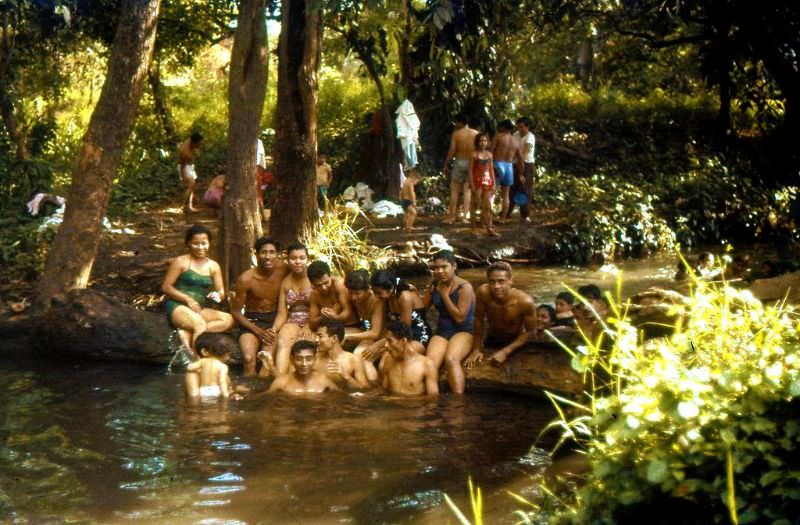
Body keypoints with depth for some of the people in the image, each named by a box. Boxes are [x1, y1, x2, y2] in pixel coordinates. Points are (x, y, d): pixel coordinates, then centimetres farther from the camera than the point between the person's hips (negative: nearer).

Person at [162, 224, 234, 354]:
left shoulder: (213, 266, 13)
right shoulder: (181, 262, -1)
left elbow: (222, 293, 11)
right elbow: (166, 287, -3)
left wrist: (218, 296, -15)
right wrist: (188, 299, -14)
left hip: (199, 309, 6)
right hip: (178, 307, -6)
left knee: (228, 319, -20)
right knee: (200, 325, -35)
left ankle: (186, 333, -27)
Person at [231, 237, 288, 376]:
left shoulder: (283, 270, -9)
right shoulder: (246, 279, -14)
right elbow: (236, 311, -5)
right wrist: (259, 331, -16)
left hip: (275, 319, 1)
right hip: (252, 321, -1)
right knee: (248, 359, -28)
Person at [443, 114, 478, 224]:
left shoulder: (456, 133, -6)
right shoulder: (476, 134, 3)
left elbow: (452, 150, -7)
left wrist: (446, 165, 0)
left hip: (459, 162, -3)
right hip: (472, 163, 3)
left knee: (454, 190, 4)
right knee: (467, 190, 9)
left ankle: (451, 217, 3)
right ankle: (464, 216, 3)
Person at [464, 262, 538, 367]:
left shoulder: (525, 301, -31)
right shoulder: (483, 292, -28)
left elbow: (530, 332, -20)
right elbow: (479, 321, -14)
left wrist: (505, 352, -24)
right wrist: (476, 349, -13)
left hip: (515, 343, -2)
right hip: (491, 342, 2)